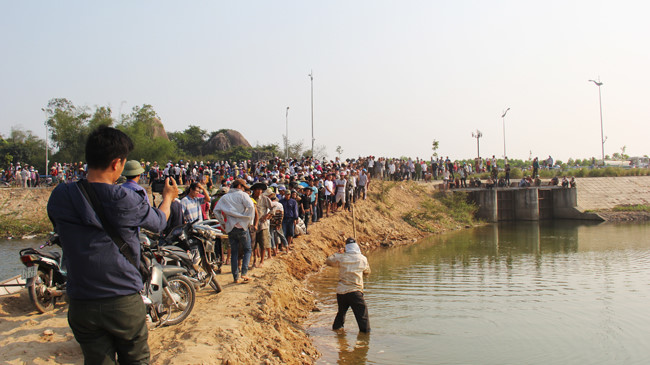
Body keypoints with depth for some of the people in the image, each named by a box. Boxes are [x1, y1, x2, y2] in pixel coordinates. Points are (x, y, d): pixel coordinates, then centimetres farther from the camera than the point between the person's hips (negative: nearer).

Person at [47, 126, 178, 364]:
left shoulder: (59, 197, -8)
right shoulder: (126, 200, -18)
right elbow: (158, 223, 2)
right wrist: (168, 197, 23)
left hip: (81, 306, 3)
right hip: (124, 301, -3)